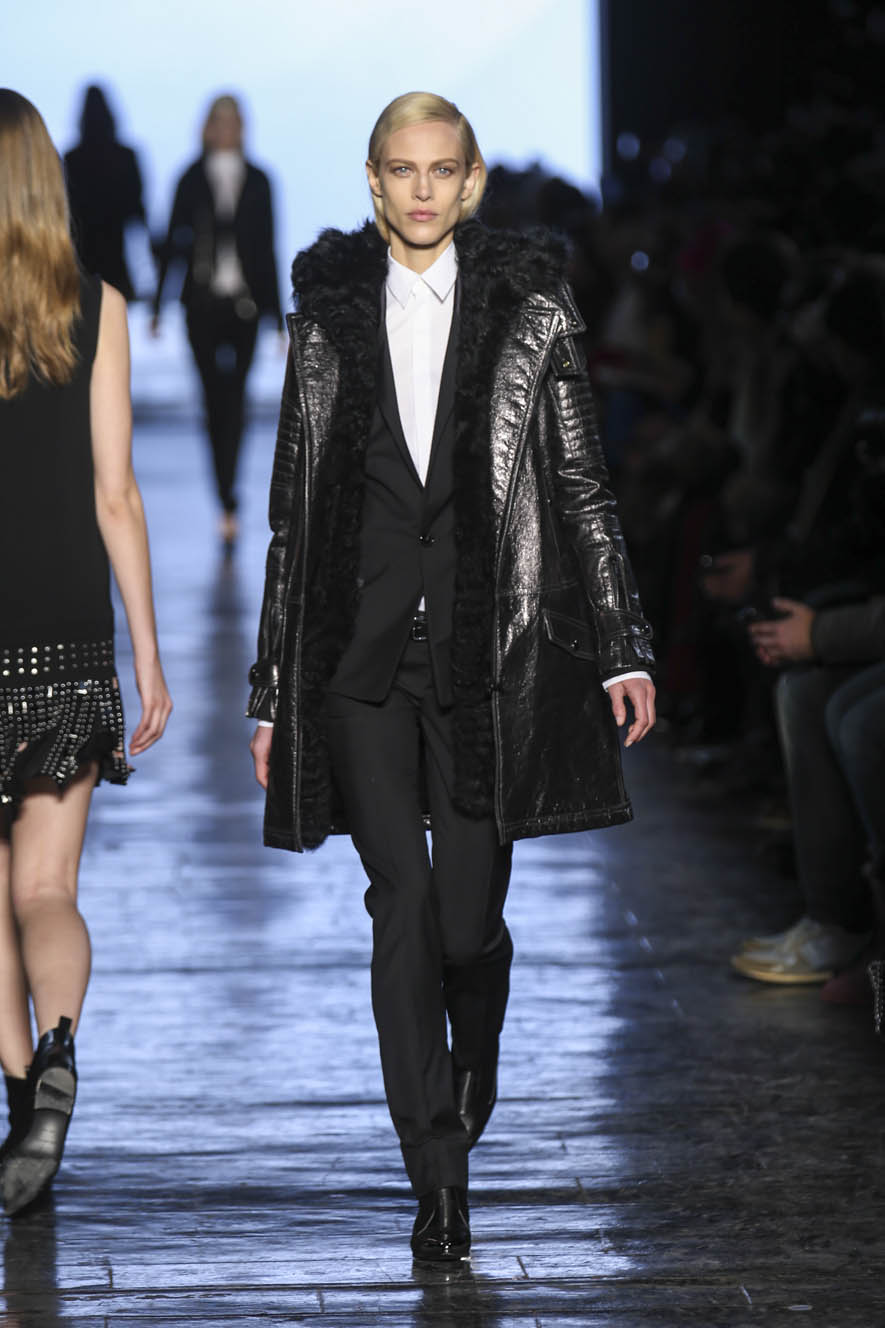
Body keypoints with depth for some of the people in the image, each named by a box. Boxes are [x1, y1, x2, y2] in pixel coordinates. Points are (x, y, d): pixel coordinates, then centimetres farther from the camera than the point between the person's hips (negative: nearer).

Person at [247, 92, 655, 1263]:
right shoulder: (328, 316, 7)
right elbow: (294, 508, 10)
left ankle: (467, 1098, 31)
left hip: (491, 652, -1)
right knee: (402, 903, -7)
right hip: (364, 653, 1)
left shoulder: (530, 309, 4)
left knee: (470, 915, 0)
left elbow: (581, 486, 6)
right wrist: (273, 689, 8)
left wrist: (622, 649, -1)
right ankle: (437, 1178, -1)